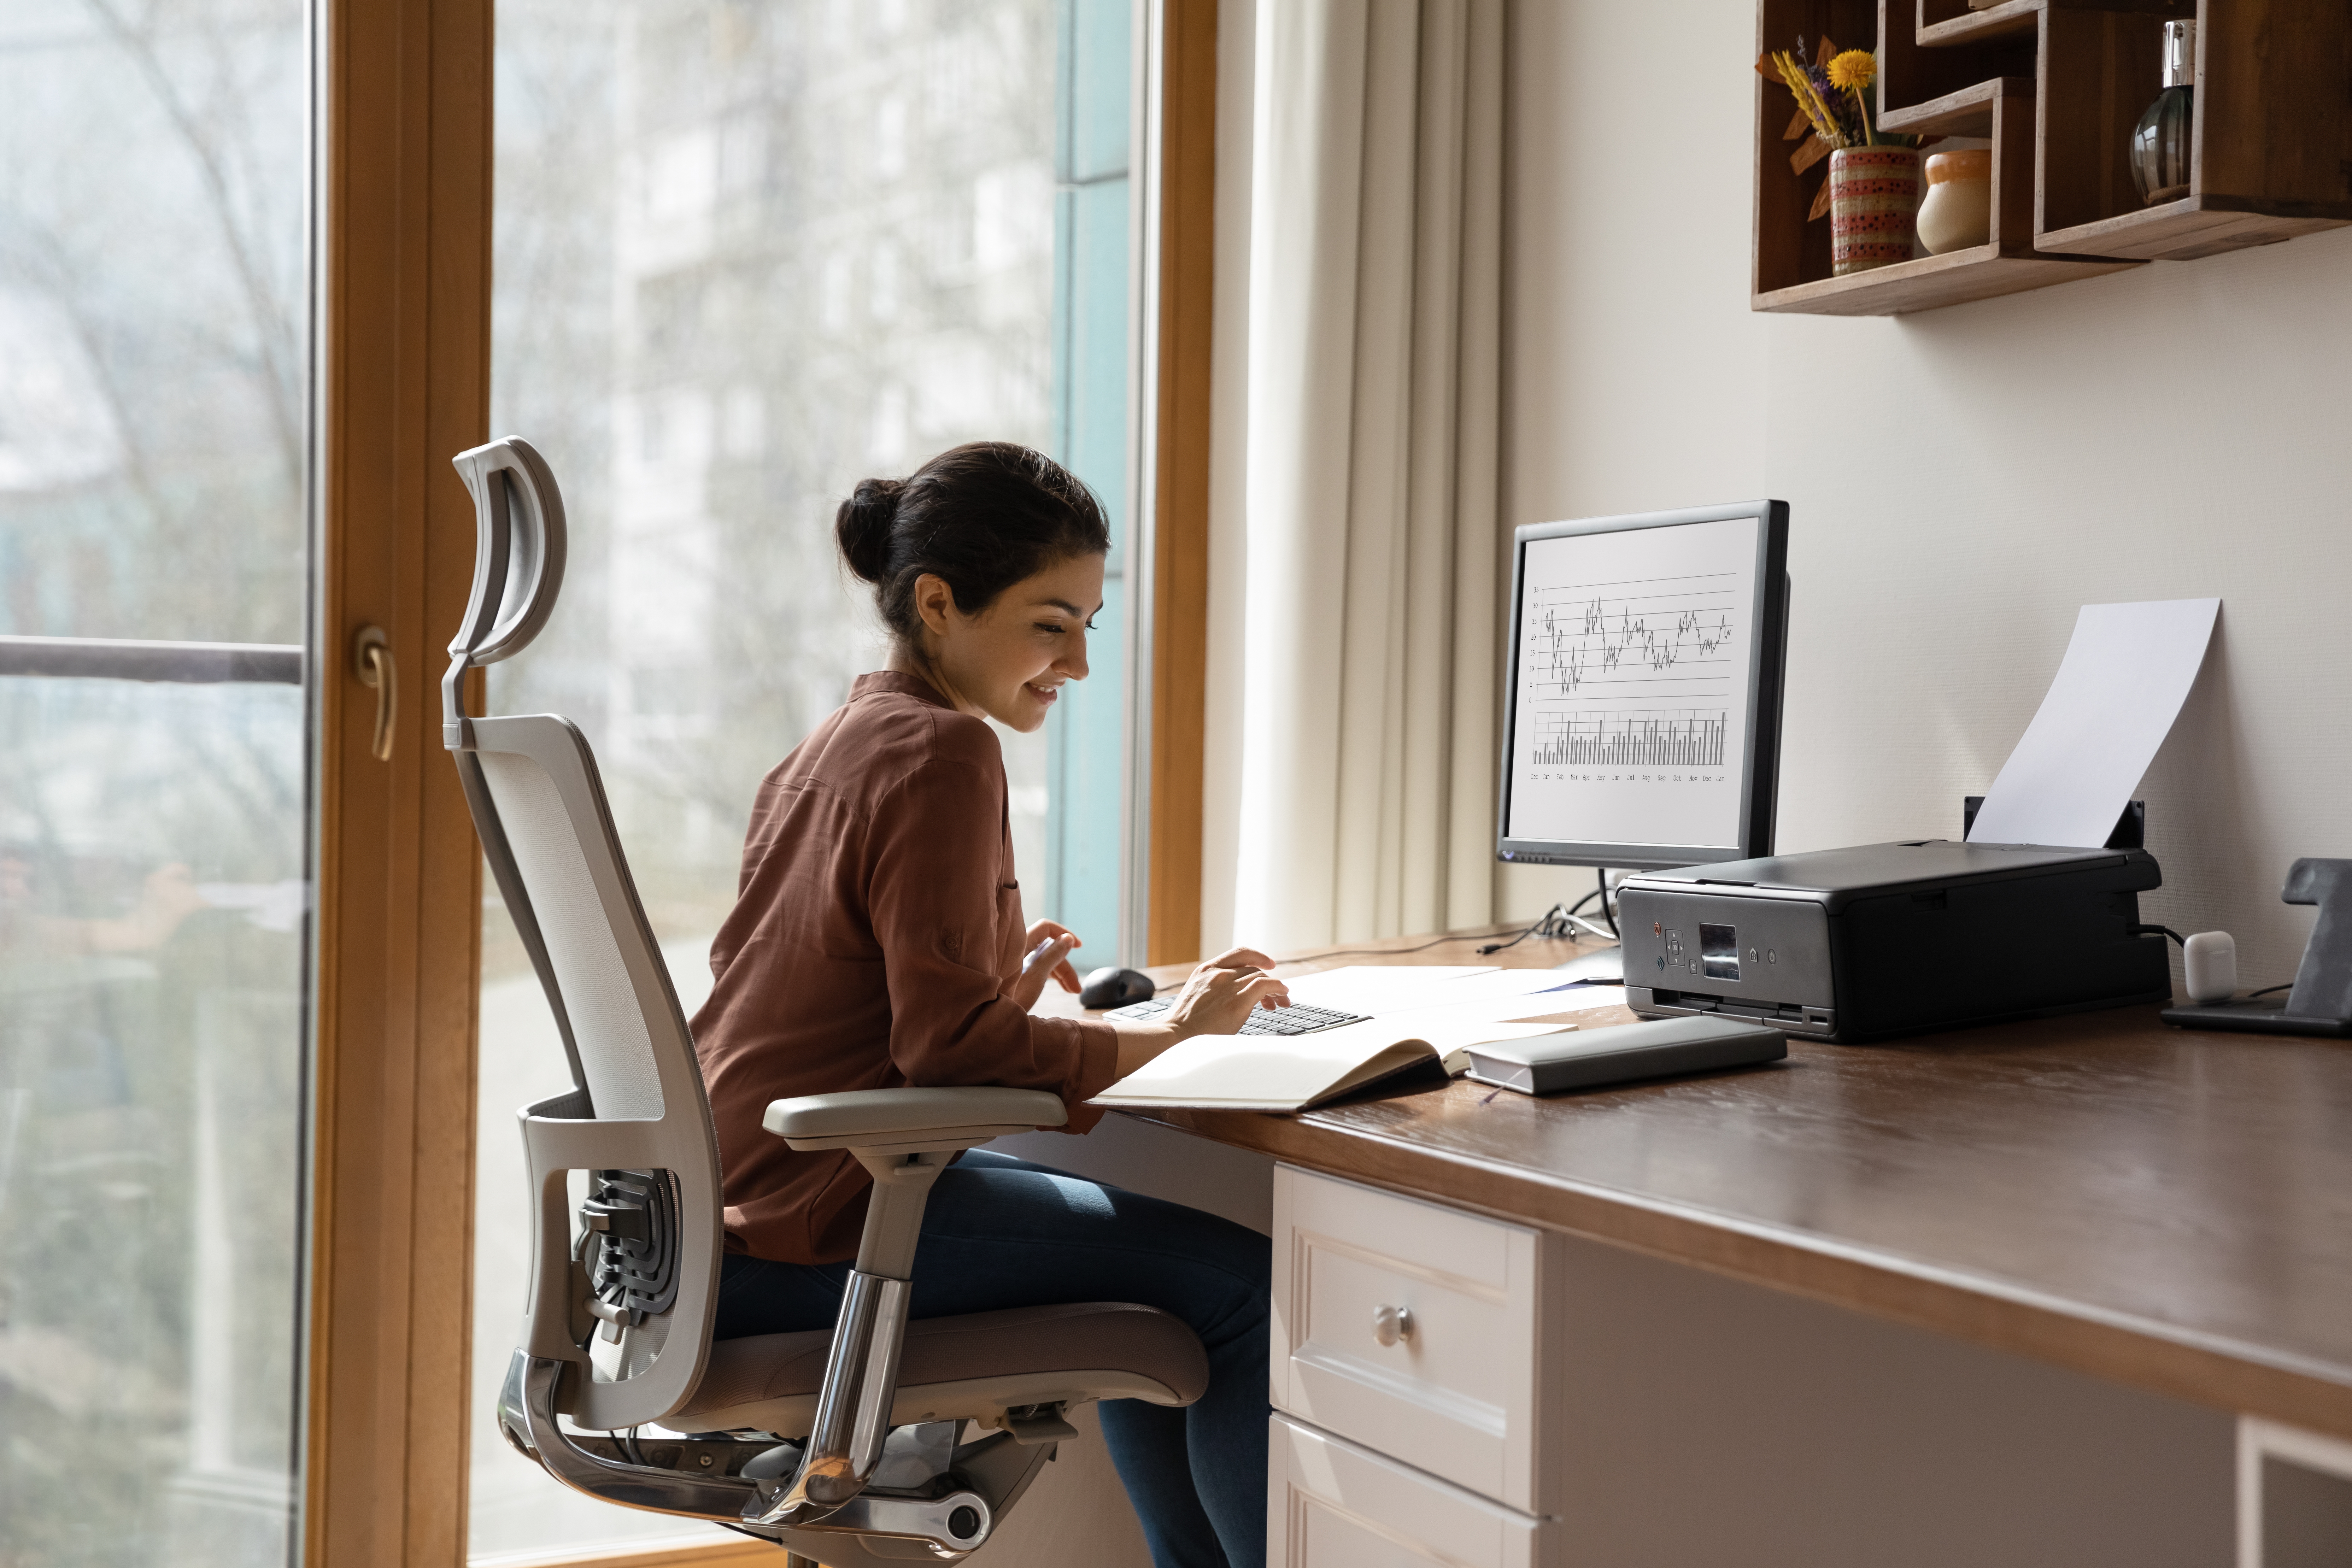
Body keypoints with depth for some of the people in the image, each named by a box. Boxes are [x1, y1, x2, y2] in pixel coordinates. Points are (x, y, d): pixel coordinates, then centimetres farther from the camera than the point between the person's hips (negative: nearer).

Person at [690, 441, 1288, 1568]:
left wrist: (993, 976, 13)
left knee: (1149, 1255, 23)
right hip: (807, 1233, -10)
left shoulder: (832, 743, 15)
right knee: (1243, 1283, -9)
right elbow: (953, 1045, -20)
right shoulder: (944, 753, -15)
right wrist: (1171, 1038, -10)